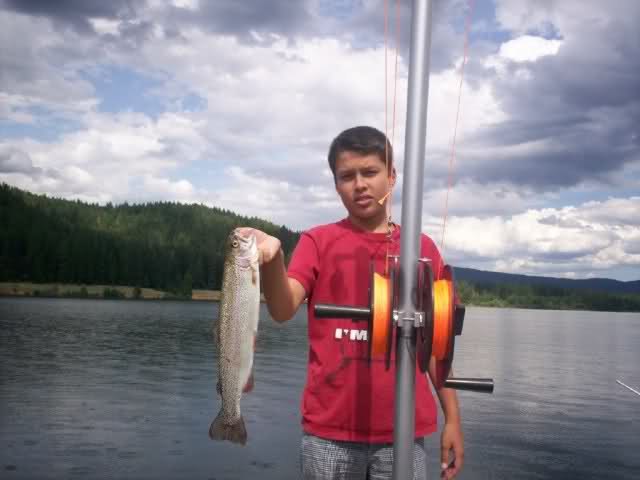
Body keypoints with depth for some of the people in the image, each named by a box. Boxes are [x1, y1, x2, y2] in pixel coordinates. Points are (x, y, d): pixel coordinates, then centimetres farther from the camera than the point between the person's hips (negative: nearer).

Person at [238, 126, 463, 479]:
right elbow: (283, 310, -13)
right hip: (330, 430, -1)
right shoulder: (318, 241, 2)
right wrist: (272, 260, -31)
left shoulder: (422, 248, 7)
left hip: (403, 431, 2)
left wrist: (452, 417, 5)